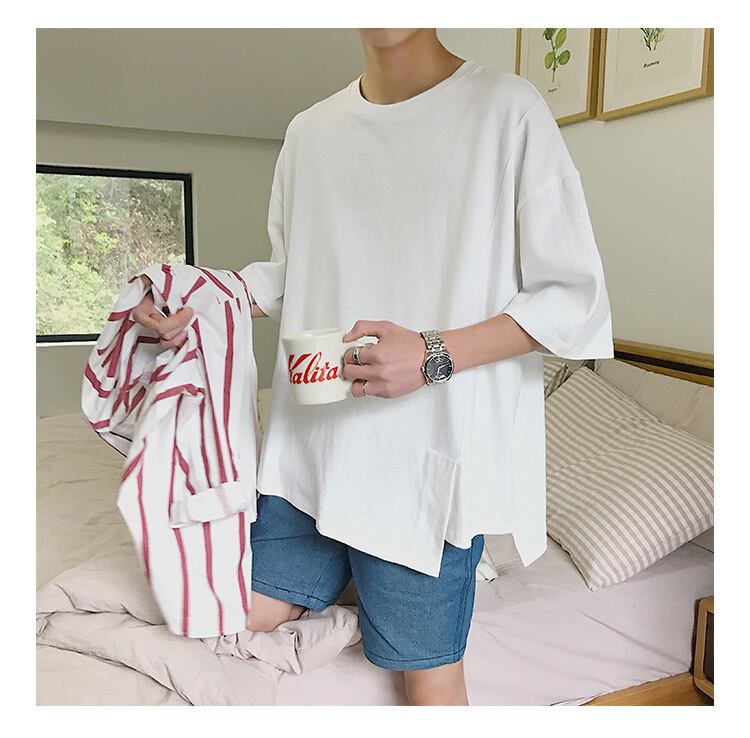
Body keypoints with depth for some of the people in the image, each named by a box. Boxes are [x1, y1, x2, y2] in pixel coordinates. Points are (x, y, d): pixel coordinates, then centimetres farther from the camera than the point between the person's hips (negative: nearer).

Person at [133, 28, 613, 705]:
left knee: (430, 676, 6)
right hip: (312, 439, 5)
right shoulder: (310, 130, 9)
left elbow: (575, 297, -8)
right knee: (248, 613, 12)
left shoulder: (508, 108, -6)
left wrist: (434, 355, -20)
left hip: (433, 448, -4)